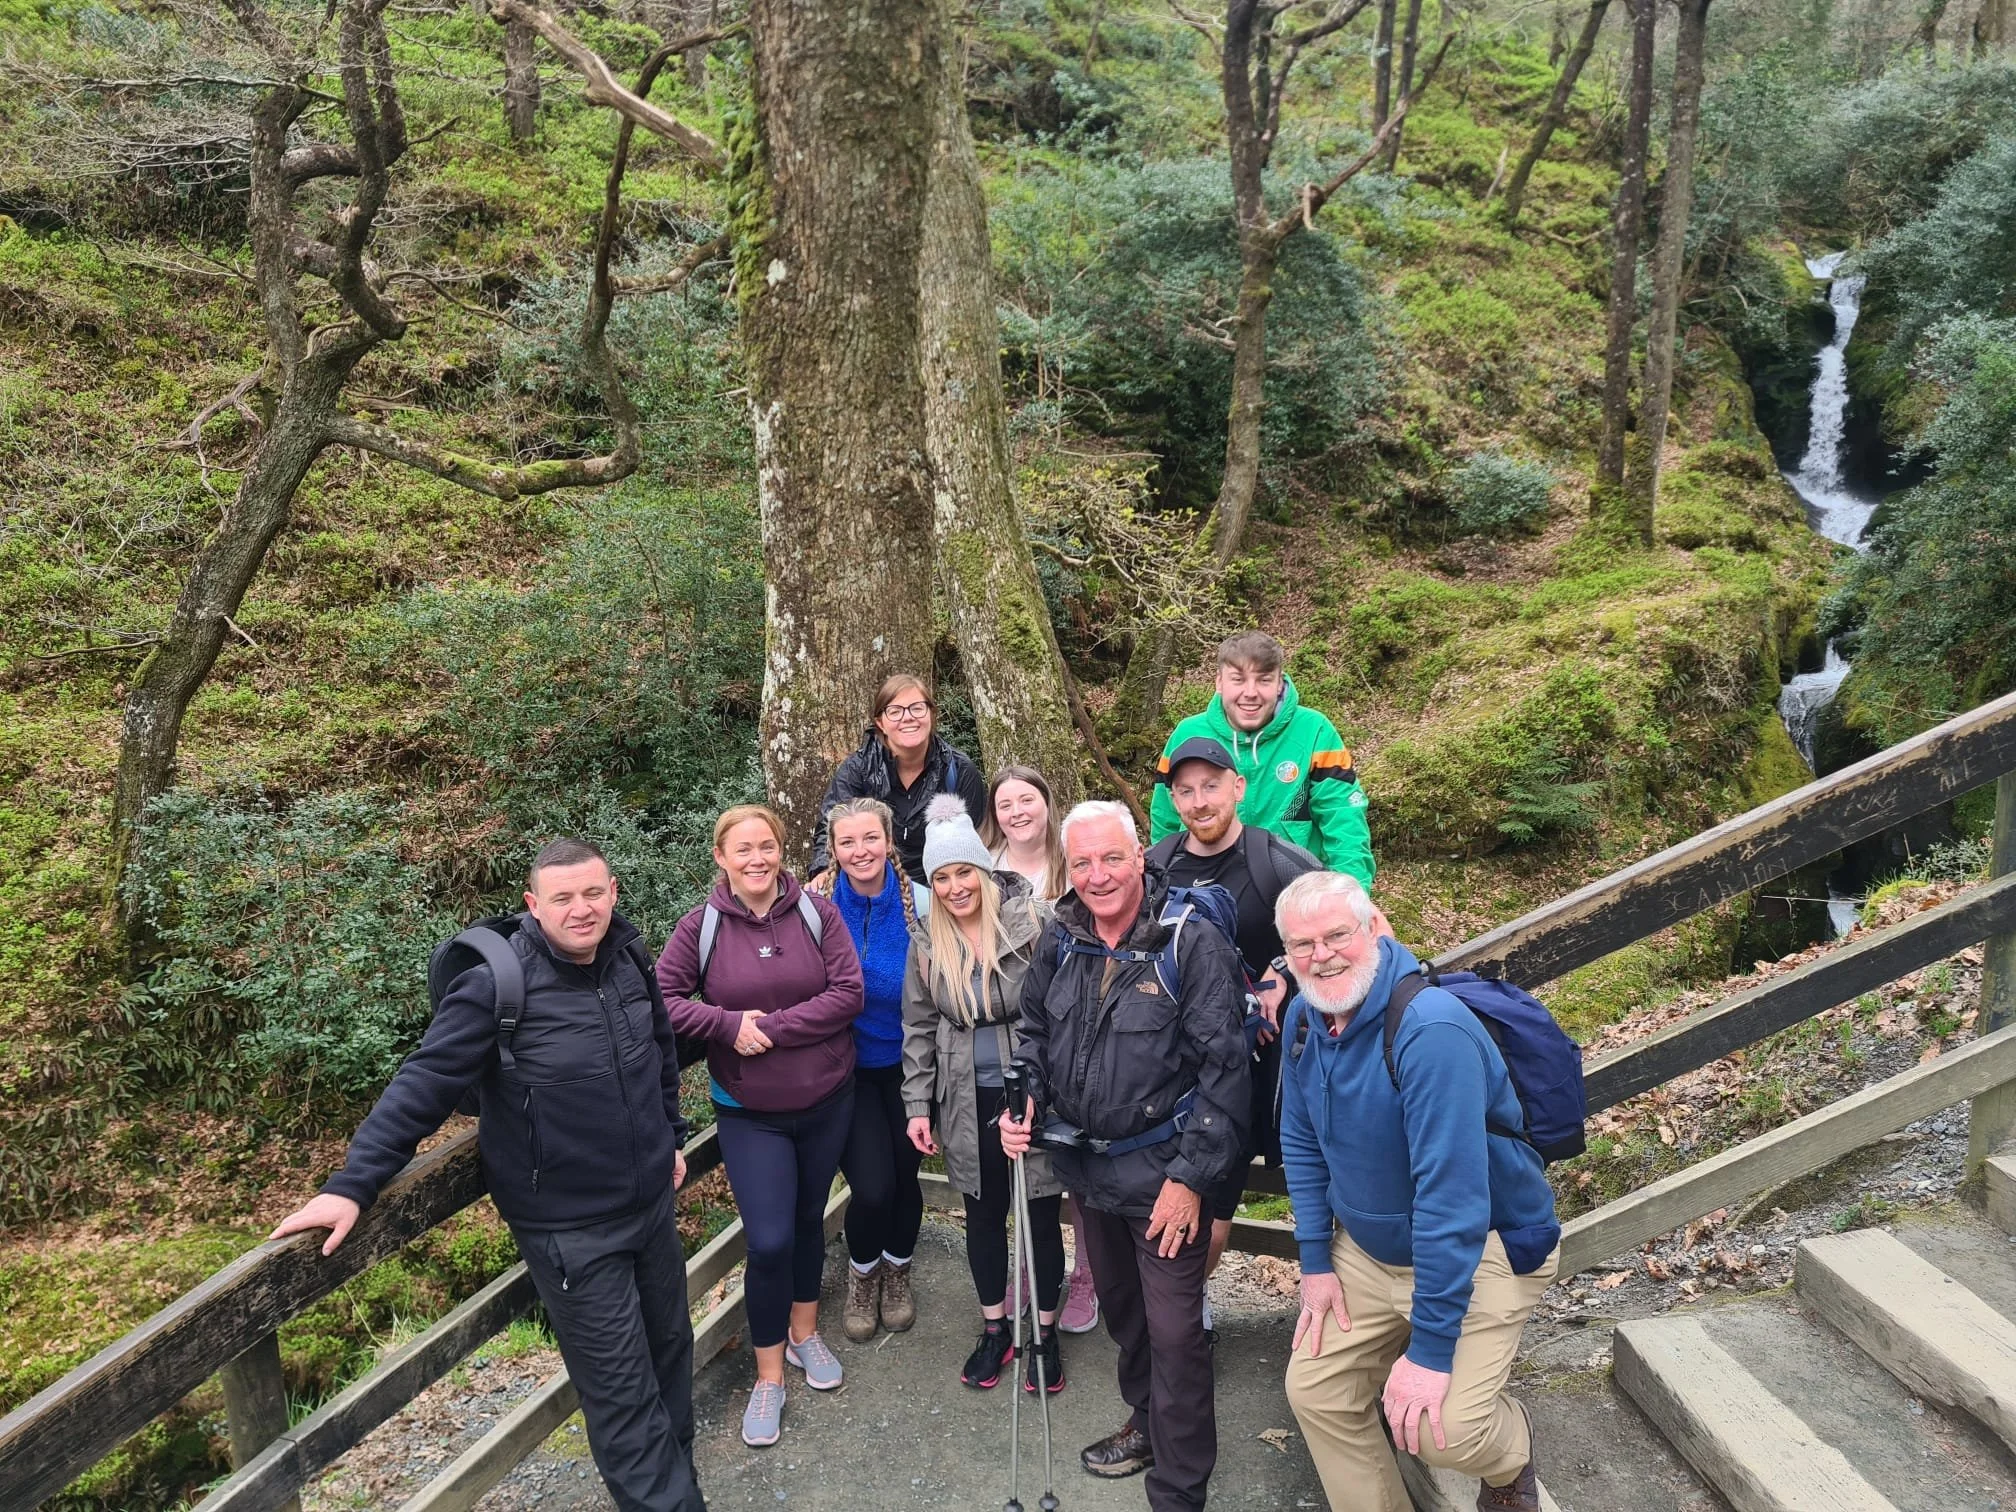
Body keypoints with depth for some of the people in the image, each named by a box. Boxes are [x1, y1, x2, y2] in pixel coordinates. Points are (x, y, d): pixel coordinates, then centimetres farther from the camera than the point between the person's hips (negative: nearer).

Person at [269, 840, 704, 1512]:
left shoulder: (628, 960, -2)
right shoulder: (496, 982, -21)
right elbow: (424, 1084, -20)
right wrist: (352, 1185, -22)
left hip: (652, 1203, 7)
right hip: (570, 1229, -6)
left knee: (670, 1347, 23)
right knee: (622, 1392, 1)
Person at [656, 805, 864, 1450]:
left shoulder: (817, 912, -9)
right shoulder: (702, 925, -10)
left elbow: (847, 994, -14)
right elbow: (663, 997, -9)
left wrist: (771, 1027, -21)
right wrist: (729, 1025, -23)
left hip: (827, 1101, 2)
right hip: (749, 1112, -1)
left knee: (808, 1220, 18)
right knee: (769, 1241, -4)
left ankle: (804, 1333, 43)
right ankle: (769, 1376, 17)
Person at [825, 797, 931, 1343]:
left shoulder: (921, 903, -13)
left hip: (911, 1063, 1)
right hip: (850, 1068, -1)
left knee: (905, 1175, 10)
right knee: (872, 1187, -7)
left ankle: (897, 1272, 42)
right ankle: (862, 1275, 27)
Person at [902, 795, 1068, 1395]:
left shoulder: (1032, 920, -12)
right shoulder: (928, 942, 2)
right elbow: (919, 1028, 9)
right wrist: (918, 1105, 6)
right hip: (967, 1102, 4)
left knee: (1041, 1214, 8)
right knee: (983, 1214, 15)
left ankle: (1044, 1332, 28)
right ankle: (994, 1329, 34)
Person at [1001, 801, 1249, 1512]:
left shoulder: (1192, 942, -18)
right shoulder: (1060, 944, 0)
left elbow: (1222, 1067, -17)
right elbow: (1035, 1033, 15)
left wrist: (1189, 1175, -17)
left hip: (1163, 1172, -6)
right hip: (1086, 1166, 6)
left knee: (1174, 1330, 1)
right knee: (1119, 1305, 24)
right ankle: (1146, 1420, 48)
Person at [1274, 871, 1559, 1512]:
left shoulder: (1432, 1030, -31)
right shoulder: (1304, 1018, -6)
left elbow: (1452, 1194, -32)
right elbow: (1301, 1145, 6)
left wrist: (1431, 1347, -29)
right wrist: (1316, 1262, 2)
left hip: (1481, 1249, -6)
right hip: (1366, 1248, 7)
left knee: (1439, 1427, -18)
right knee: (1315, 1391, 2)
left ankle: (1511, 1455, 17)